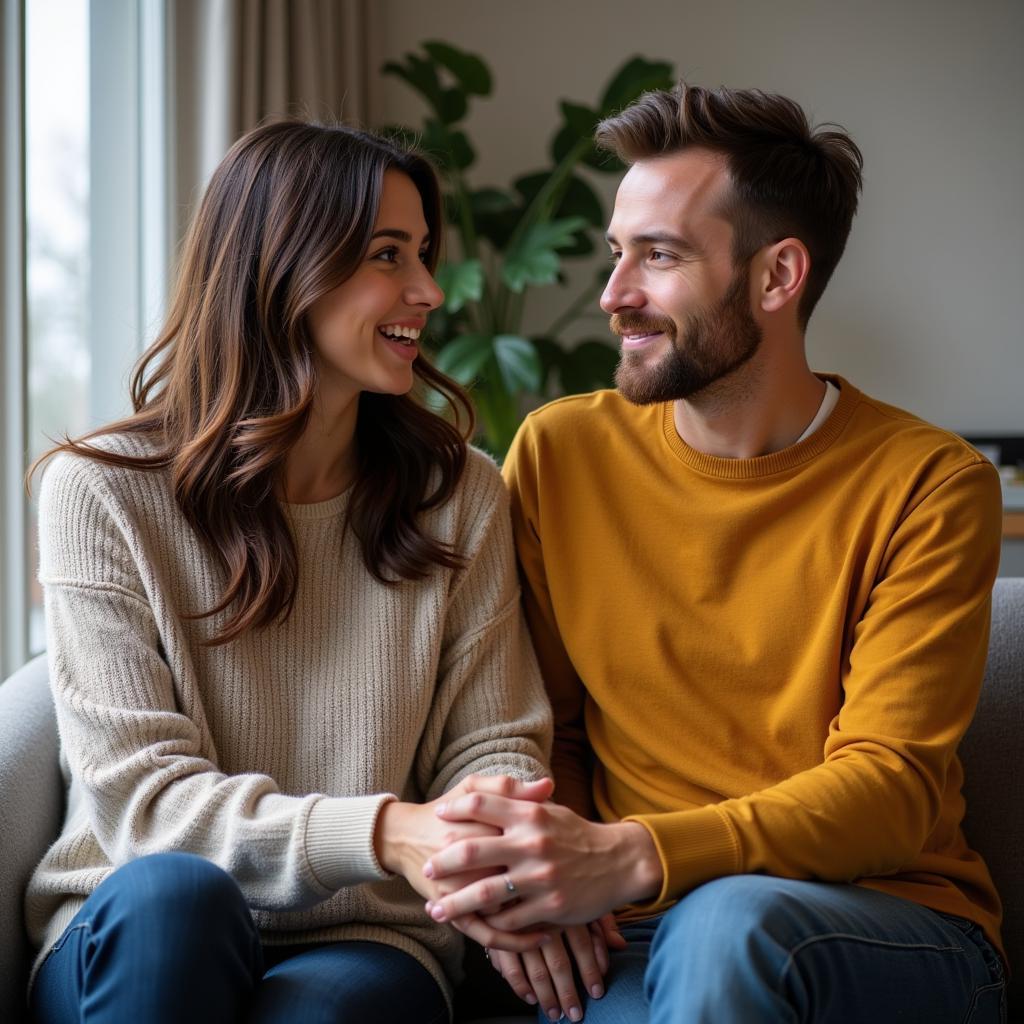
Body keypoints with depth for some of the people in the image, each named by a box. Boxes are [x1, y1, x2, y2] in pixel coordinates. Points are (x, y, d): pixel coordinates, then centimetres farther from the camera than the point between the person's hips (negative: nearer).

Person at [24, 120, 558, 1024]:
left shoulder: (459, 497, 6)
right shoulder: (101, 492, -4)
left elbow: (493, 743, 4)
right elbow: (138, 797, -11)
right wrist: (381, 832, -27)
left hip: (360, 946, 0)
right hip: (135, 943, 0)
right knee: (173, 889, -35)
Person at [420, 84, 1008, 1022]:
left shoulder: (929, 485, -4)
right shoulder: (560, 454, 6)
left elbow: (892, 784, -13)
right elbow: (539, 729, 11)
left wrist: (630, 858, -29)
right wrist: (532, 872, -13)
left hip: (903, 941, -1)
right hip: (637, 941, 1)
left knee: (729, 919, -35)